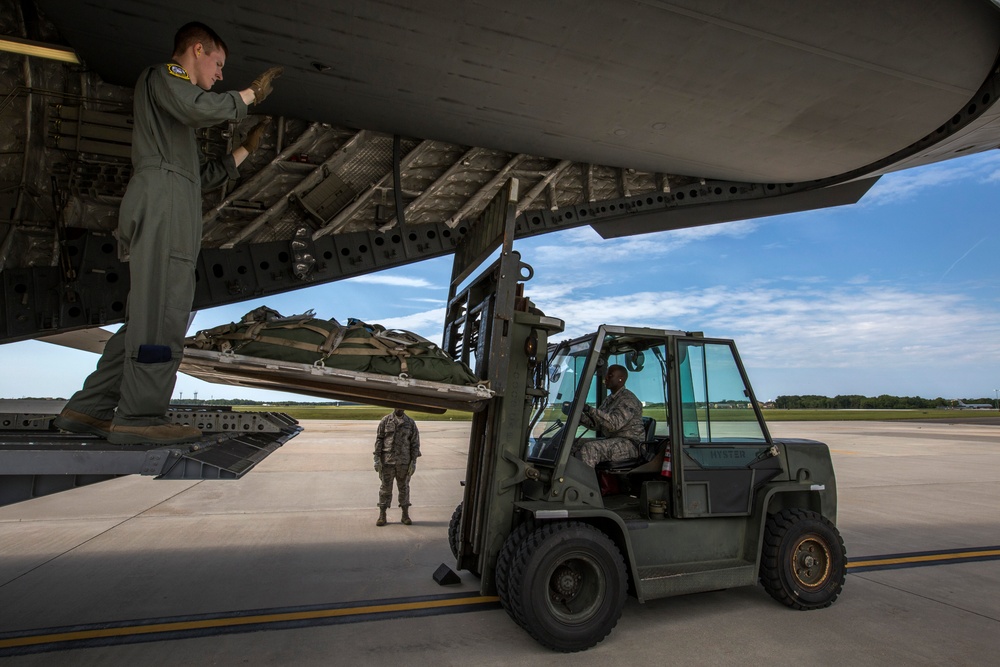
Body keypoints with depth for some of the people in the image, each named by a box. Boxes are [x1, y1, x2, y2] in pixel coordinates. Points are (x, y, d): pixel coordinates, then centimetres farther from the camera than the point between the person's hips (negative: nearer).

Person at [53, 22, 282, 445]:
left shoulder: (173, 116, 37)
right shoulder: (162, 74, 11)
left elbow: (202, 177, 32)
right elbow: (200, 108, -12)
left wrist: (246, 149, 33)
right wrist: (251, 94, 2)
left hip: (171, 211, 9)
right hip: (163, 201, -9)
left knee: (148, 317, 5)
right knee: (163, 315, -15)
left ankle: (89, 409, 7)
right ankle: (138, 417, -15)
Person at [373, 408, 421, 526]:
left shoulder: (410, 422, 2)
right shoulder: (385, 420, 0)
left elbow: (415, 443, 1)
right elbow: (379, 439, -2)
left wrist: (413, 461, -5)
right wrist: (377, 458, -8)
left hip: (404, 461, 1)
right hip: (387, 460, -1)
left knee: (404, 487, 9)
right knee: (385, 488, 5)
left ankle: (405, 516, 18)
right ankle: (382, 516, 14)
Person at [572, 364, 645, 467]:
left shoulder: (628, 399, -13)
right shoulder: (609, 399, 17)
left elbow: (615, 423, -28)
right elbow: (597, 425, 14)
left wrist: (590, 410, -31)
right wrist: (580, 417, -4)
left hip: (630, 443, -9)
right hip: (611, 439, 9)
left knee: (590, 448, -30)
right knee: (576, 444, -4)